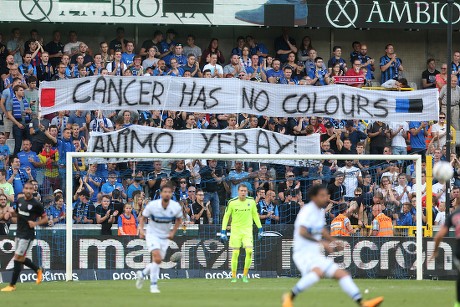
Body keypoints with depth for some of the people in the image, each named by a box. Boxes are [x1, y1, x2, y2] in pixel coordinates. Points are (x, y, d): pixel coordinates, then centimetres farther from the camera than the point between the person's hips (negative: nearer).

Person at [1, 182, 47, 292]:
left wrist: (36, 223, -21)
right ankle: (38, 270, 36)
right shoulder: (20, 201, 9)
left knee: (18, 258, -7)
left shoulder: (36, 204, -10)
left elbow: (45, 219, -4)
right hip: (19, 233, 8)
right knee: (20, 258, 13)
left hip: (28, 235, -8)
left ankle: (12, 285, -1)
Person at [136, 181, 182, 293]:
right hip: (152, 234, -4)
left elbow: (179, 219, 11)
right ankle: (153, 285, -15)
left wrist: (173, 232, 1)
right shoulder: (152, 205, -17)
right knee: (157, 258, -24)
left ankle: (142, 274, 38)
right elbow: (143, 217, 0)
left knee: (157, 261, 8)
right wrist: (141, 229, -15)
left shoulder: (176, 207, -10)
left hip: (165, 237, 4)